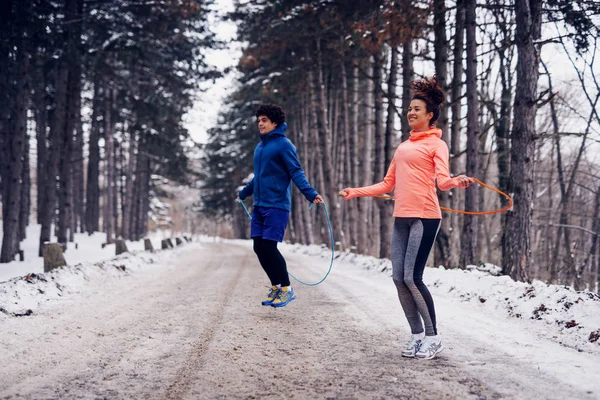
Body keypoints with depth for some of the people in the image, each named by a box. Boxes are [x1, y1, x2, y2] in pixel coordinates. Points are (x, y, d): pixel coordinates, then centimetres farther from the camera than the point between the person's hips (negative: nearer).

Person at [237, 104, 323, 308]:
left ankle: (287, 289, 5)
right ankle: (275, 287, 18)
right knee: (259, 248, 4)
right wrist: (243, 193, 43)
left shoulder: (284, 145, -7)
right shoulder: (259, 147, 17)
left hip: (276, 206, -8)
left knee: (269, 247, -10)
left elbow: (296, 173, -14)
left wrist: (310, 193, -29)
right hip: (259, 206, 8)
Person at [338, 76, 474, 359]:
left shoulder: (436, 144, 2)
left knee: (412, 278, -11)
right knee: (399, 278, 3)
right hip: (401, 218, 7)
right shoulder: (403, 147, 21)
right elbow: (387, 184, 25)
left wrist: (457, 182, -35)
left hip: (424, 217, -7)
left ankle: (433, 338, 2)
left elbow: (443, 180, -14)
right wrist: (356, 192, 24)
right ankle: (417, 336, 15)